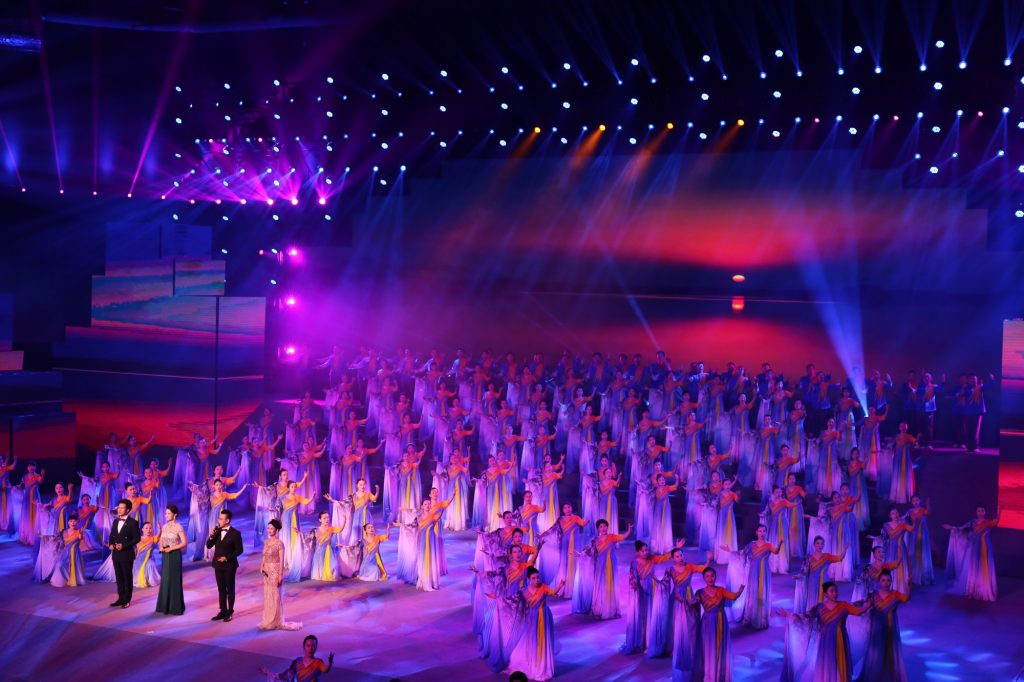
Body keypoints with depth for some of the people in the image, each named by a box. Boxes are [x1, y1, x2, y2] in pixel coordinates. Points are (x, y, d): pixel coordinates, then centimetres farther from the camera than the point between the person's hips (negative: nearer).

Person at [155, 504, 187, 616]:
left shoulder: (178, 527, -11)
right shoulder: (164, 526, 7)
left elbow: (185, 543, -13)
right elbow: (161, 540, 16)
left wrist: (171, 548, -17)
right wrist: (161, 547, -5)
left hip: (174, 555, -6)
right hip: (165, 555, 6)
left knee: (174, 580, -2)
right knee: (165, 579, 8)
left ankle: (176, 607, 6)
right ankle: (165, 605, 16)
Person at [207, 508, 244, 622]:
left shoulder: (235, 533, -11)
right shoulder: (217, 531, 4)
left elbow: (239, 550, -10)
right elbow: (209, 546, 5)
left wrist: (227, 557, -18)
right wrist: (211, 536, -13)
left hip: (229, 566, -5)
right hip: (218, 565, 5)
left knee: (230, 589, 4)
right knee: (221, 589, 11)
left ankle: (230, 612, 10)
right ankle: (223, 611, 18)